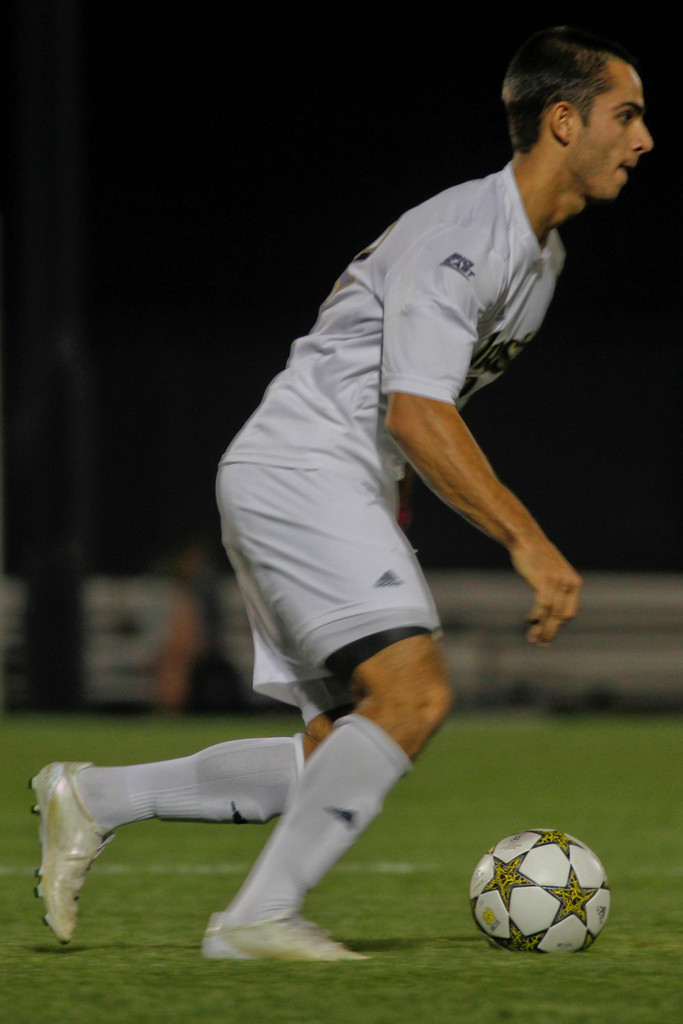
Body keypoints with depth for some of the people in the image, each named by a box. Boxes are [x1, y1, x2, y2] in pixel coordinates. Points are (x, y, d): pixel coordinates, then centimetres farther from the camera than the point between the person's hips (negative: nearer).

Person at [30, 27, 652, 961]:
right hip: (299, 470, -10)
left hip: (343, 495, 10)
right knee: (414, 694, -22)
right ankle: (261, 917, -20)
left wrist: (387, 522, 26)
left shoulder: (543, 253, 16)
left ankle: (93, 797, 10)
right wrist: (527, 541, -26)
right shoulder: (462, 231, -15)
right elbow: (416, 411, -24)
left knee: (347, 756, 4)